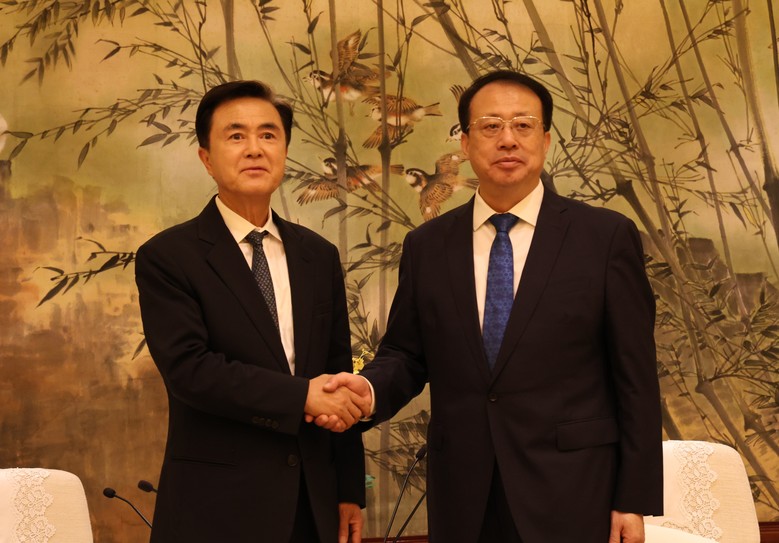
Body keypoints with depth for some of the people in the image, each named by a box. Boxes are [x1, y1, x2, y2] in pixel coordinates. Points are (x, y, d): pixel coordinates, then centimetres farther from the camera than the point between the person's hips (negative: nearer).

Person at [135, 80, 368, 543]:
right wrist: (300, 396, -20)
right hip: (218, 506, -4)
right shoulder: (167, 257, -5)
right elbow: (188, 367, -17)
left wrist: (350, 491, 9)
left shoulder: (319, 256, 9)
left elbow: (339, 380, 10)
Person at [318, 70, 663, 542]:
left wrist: (635, 500, -5)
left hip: (571, 494, -2)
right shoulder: (427, 246, 6)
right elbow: (406, 356, 11)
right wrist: (370, 388, -12)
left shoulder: (607, 237, -3)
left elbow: (635, 377, -3)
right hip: (462, 499, 3)